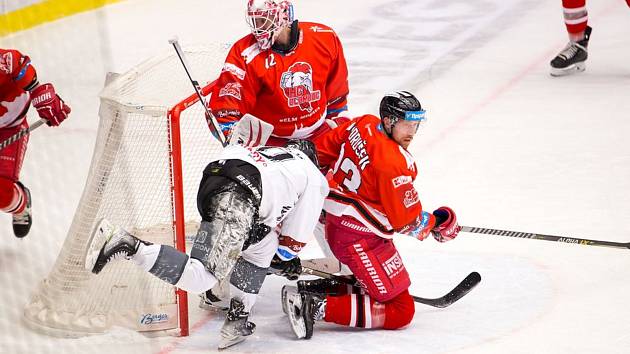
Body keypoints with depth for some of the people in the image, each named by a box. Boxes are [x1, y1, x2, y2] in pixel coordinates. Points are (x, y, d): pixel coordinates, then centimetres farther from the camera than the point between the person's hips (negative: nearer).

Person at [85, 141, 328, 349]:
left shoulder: (269, 153, 43)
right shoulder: (314, 177, 25)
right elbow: (296, 236, 22)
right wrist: (284, 259, 41)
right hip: (238, 198, -8)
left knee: (263, 247, 28)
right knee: (200, 278, -13)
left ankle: (236, 321, 21)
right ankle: (128, 245, -27)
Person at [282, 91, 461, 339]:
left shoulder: (364, 124, -1)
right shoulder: (394, 164, -25)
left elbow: (322, 149, 13)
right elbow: (408, 222, -18)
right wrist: (439, 222, 1)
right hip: (360, 239, -10)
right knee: (400, 312, -7)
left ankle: (317, 289, 14)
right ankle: (317, 307, -16)